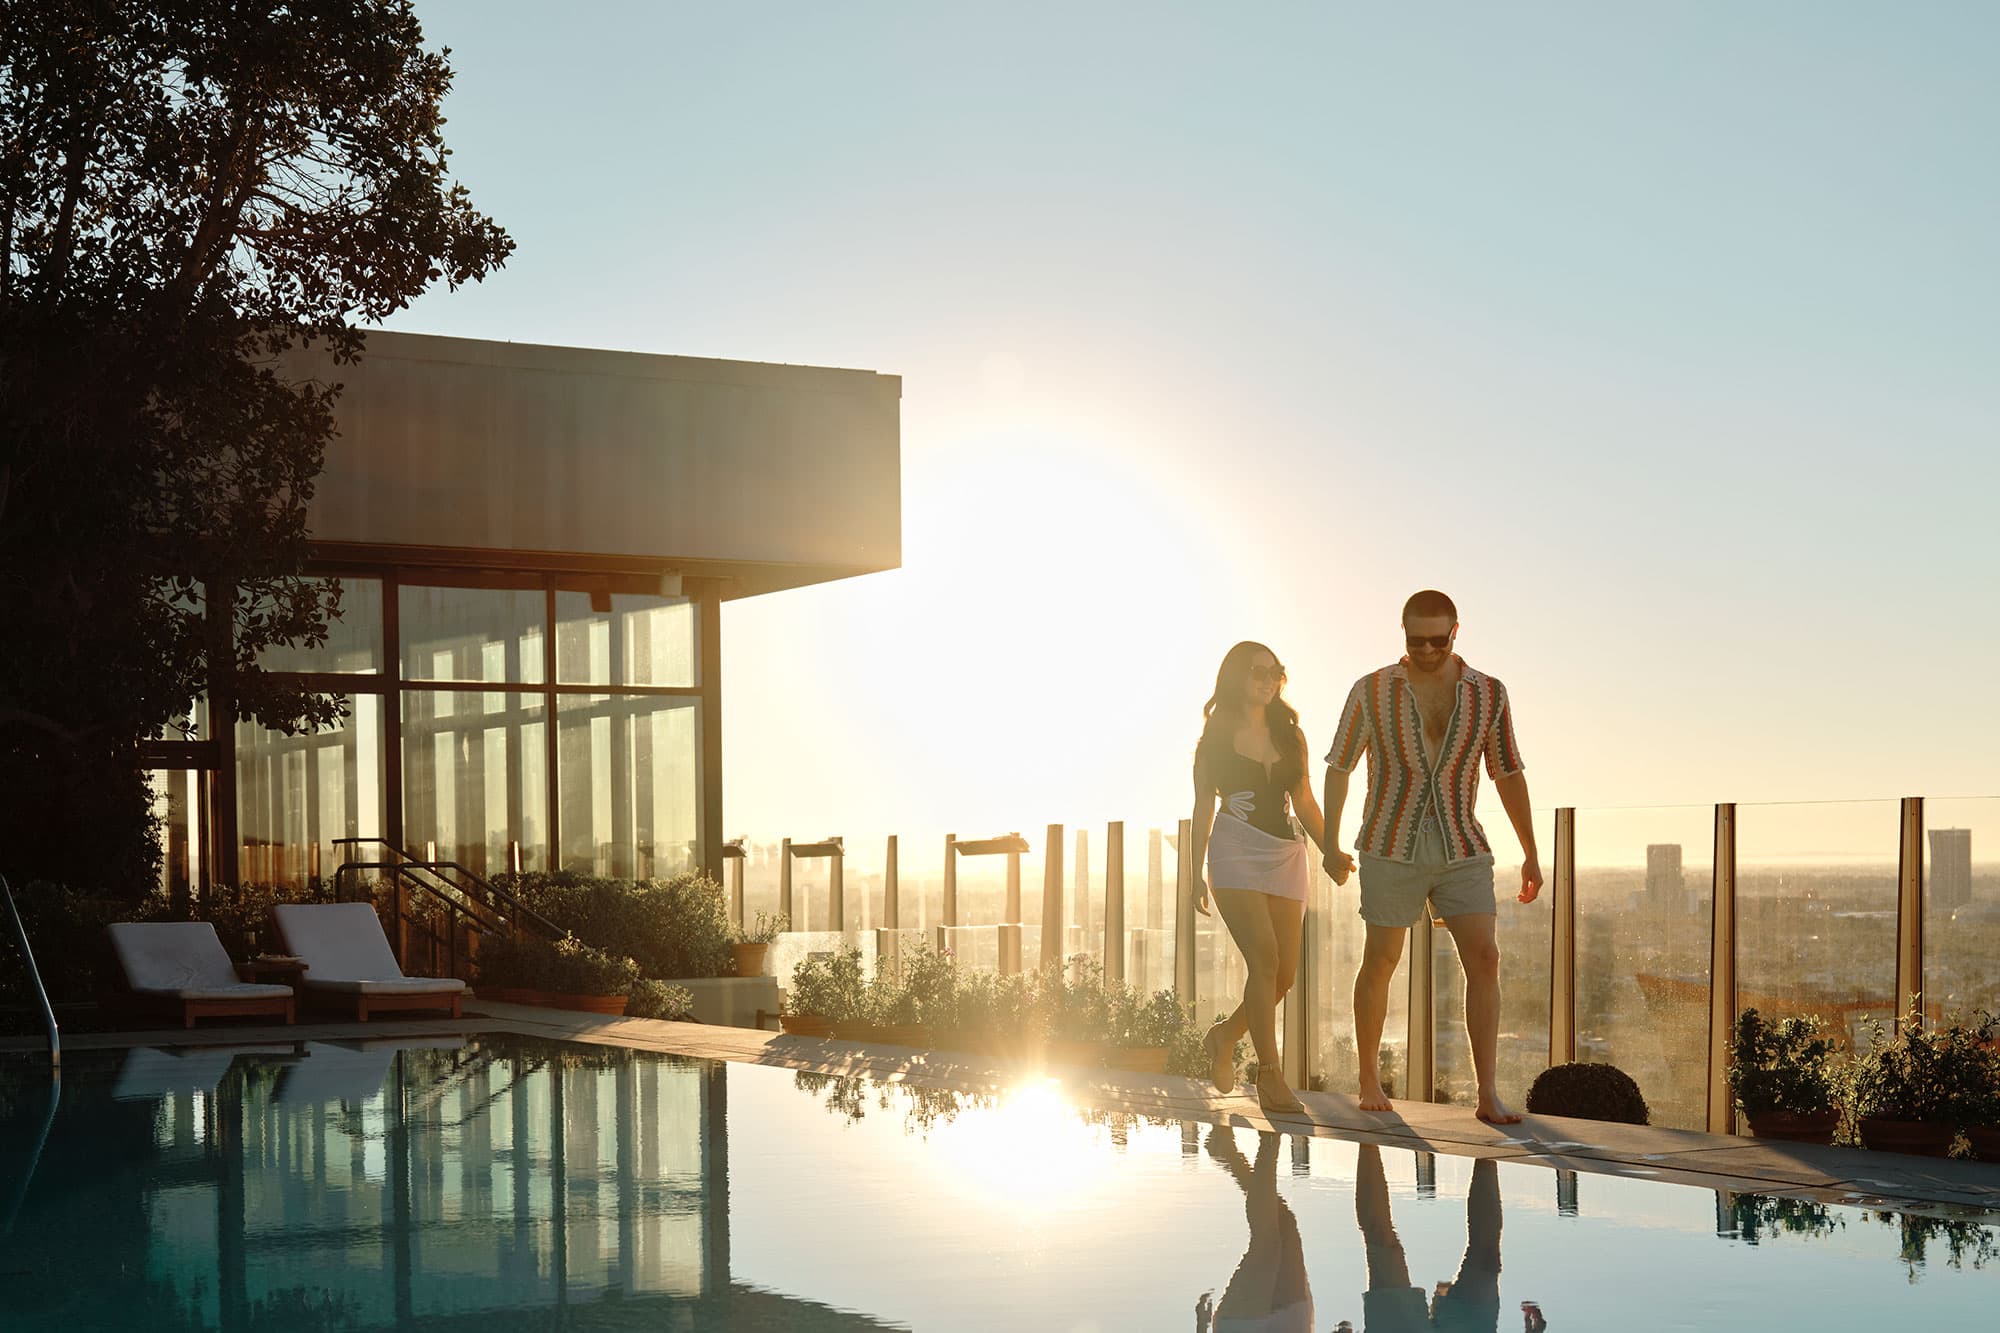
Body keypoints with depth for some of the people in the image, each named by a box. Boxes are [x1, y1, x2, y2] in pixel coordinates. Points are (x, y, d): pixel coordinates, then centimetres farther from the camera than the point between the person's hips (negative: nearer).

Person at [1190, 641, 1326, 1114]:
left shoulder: (1291, 735, 15)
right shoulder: (1218, 734, 5)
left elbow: (1304, 800, 17)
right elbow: (1204, 804, 5)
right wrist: (1196, 871, 1)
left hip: (1286, 855, 5)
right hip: (1236, 853, -5)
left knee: (1286, 970, 0)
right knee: (1264, 959, -18)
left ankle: (1225, 1036, 25)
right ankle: (1269, 1074, -17)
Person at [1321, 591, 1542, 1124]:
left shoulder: (1489, 694, 1)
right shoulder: (1371, 691, -3)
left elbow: (1508, 775, 9)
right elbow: (1338, 768, 7)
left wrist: (1530, 855, 10)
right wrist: (1330, 846, 7)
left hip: (1462, 850, 1)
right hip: (1393, 847, -1)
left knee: (1484, 958, -12)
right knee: (1381, 961, 5)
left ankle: (1489, 1096, -12)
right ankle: (1368, 1078, 24)